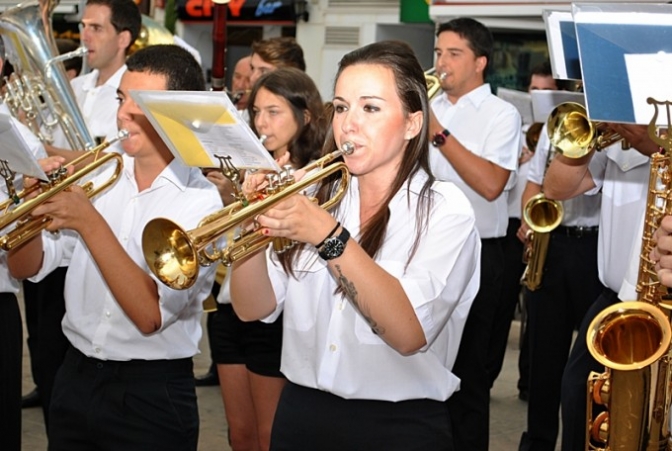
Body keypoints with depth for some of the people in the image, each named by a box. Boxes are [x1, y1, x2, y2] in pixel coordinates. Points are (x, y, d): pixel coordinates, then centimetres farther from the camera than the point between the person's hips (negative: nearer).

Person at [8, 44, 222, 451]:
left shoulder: (201, 201, -13)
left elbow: (150, 314, -22)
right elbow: (26, 268, 4)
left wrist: (90, 222, -25)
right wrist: (35, 201, -14)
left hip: (153, 396, -5)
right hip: (75, 378, 5)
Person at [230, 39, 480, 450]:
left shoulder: (444, 209, -8)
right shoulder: (317, 194, 5)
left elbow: (409, 332, -22)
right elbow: (254, 308, 0)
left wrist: (328, 236, -28)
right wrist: (254, 225, -17)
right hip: (301, 416, 4)